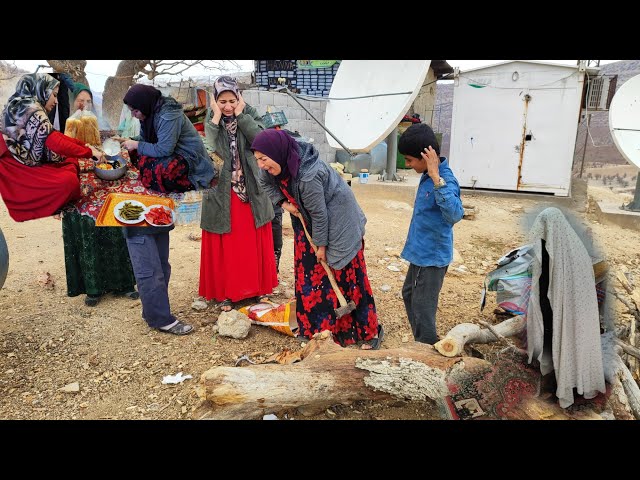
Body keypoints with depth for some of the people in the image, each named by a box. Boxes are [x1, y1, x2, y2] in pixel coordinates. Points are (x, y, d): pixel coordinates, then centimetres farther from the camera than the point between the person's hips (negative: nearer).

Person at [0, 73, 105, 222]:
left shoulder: (24, 106, 10)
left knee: (71, 161, 8)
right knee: (69, 181, -21)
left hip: (24, 163, 10)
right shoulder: (32, 110, -20)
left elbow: (54, 135, 12)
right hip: (17, 171, -10)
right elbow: (57, 144, -23)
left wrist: (84, 145, 8)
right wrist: (90, 152, -13)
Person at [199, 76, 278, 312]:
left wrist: (240, 114, -16)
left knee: (255, 244, 9)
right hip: (222, 193, -1)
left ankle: (259, 287, 24)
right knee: (224, 247, 5)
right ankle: (225, 293, 18)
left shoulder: (249, 113, 1)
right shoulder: (210, 120, 0)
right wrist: (216, 118, -17)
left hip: (251, 191, 1)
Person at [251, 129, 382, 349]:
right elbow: (270, 184, 9)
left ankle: (370, 331, 12)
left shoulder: (308, 175, -34)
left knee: (347, 276, -2)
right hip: (308, 221, 8)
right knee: (309, 273, 10)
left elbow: (319, 213, -25)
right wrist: (283, 202, -9)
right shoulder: (283, 164, -11)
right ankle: (317, 325, 24)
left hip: (338, 222, -8)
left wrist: (321, 245, -13)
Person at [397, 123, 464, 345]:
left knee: (423, 307, 2)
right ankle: (422, 343, 41)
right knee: (409, 294, 24)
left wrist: (436, 178, -46)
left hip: (432, 256, -10)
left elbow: (455, 215, -45)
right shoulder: (428, 176, 3)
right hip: (421, 252, 10)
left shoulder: (445, 180, -25)